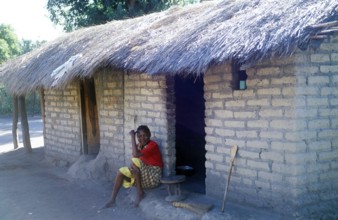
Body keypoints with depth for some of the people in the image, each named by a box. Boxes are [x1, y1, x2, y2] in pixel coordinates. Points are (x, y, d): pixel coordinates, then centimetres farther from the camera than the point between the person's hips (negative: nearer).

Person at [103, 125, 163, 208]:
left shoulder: (153, 145, -19)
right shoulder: (140, 145, 7)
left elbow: (135, 155, -31)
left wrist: (132, 137, -25)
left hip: (153, 176, -9)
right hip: (143, 173, 9)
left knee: (135, 160, -28)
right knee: (121, 172, 4)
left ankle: (140, 192, -15)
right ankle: (112, 200, 7)